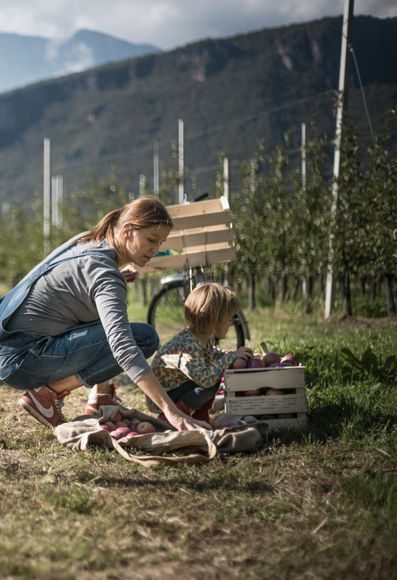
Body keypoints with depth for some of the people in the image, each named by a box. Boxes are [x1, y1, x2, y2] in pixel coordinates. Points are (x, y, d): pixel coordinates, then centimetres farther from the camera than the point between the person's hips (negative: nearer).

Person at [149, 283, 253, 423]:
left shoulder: (206, 339, -3)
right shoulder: (188, 344, -33)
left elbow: (213, 354, 20)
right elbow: (205, 379, -40)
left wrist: (235, 355, 2)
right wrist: (229, 357, -28)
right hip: (162, 398, -10)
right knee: (212, 380, -24)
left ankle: (200, 416, 8)